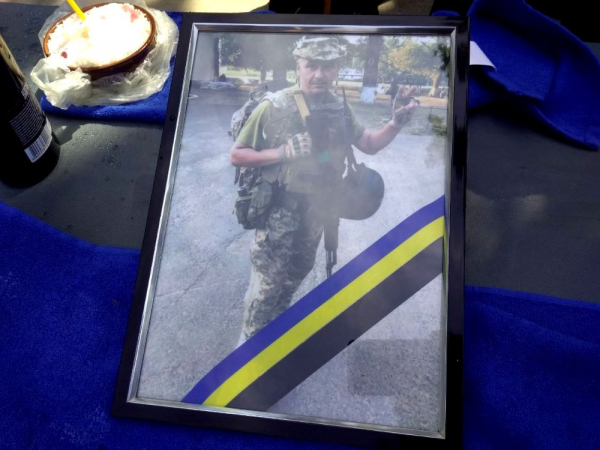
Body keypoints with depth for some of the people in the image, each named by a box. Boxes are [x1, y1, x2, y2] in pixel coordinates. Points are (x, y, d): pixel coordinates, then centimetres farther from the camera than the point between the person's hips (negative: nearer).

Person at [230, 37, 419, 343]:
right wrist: (282, 152, -27)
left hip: (316, 210, 6)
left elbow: (370, 144, 6)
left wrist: (396, 122, -12)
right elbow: (236, 155, -14)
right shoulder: (274, 107, -18)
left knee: (294, 277, 23)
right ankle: (250, 341, 30)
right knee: (267, 283, 6)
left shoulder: (340, 109, -2)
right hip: (278, 211, -5)